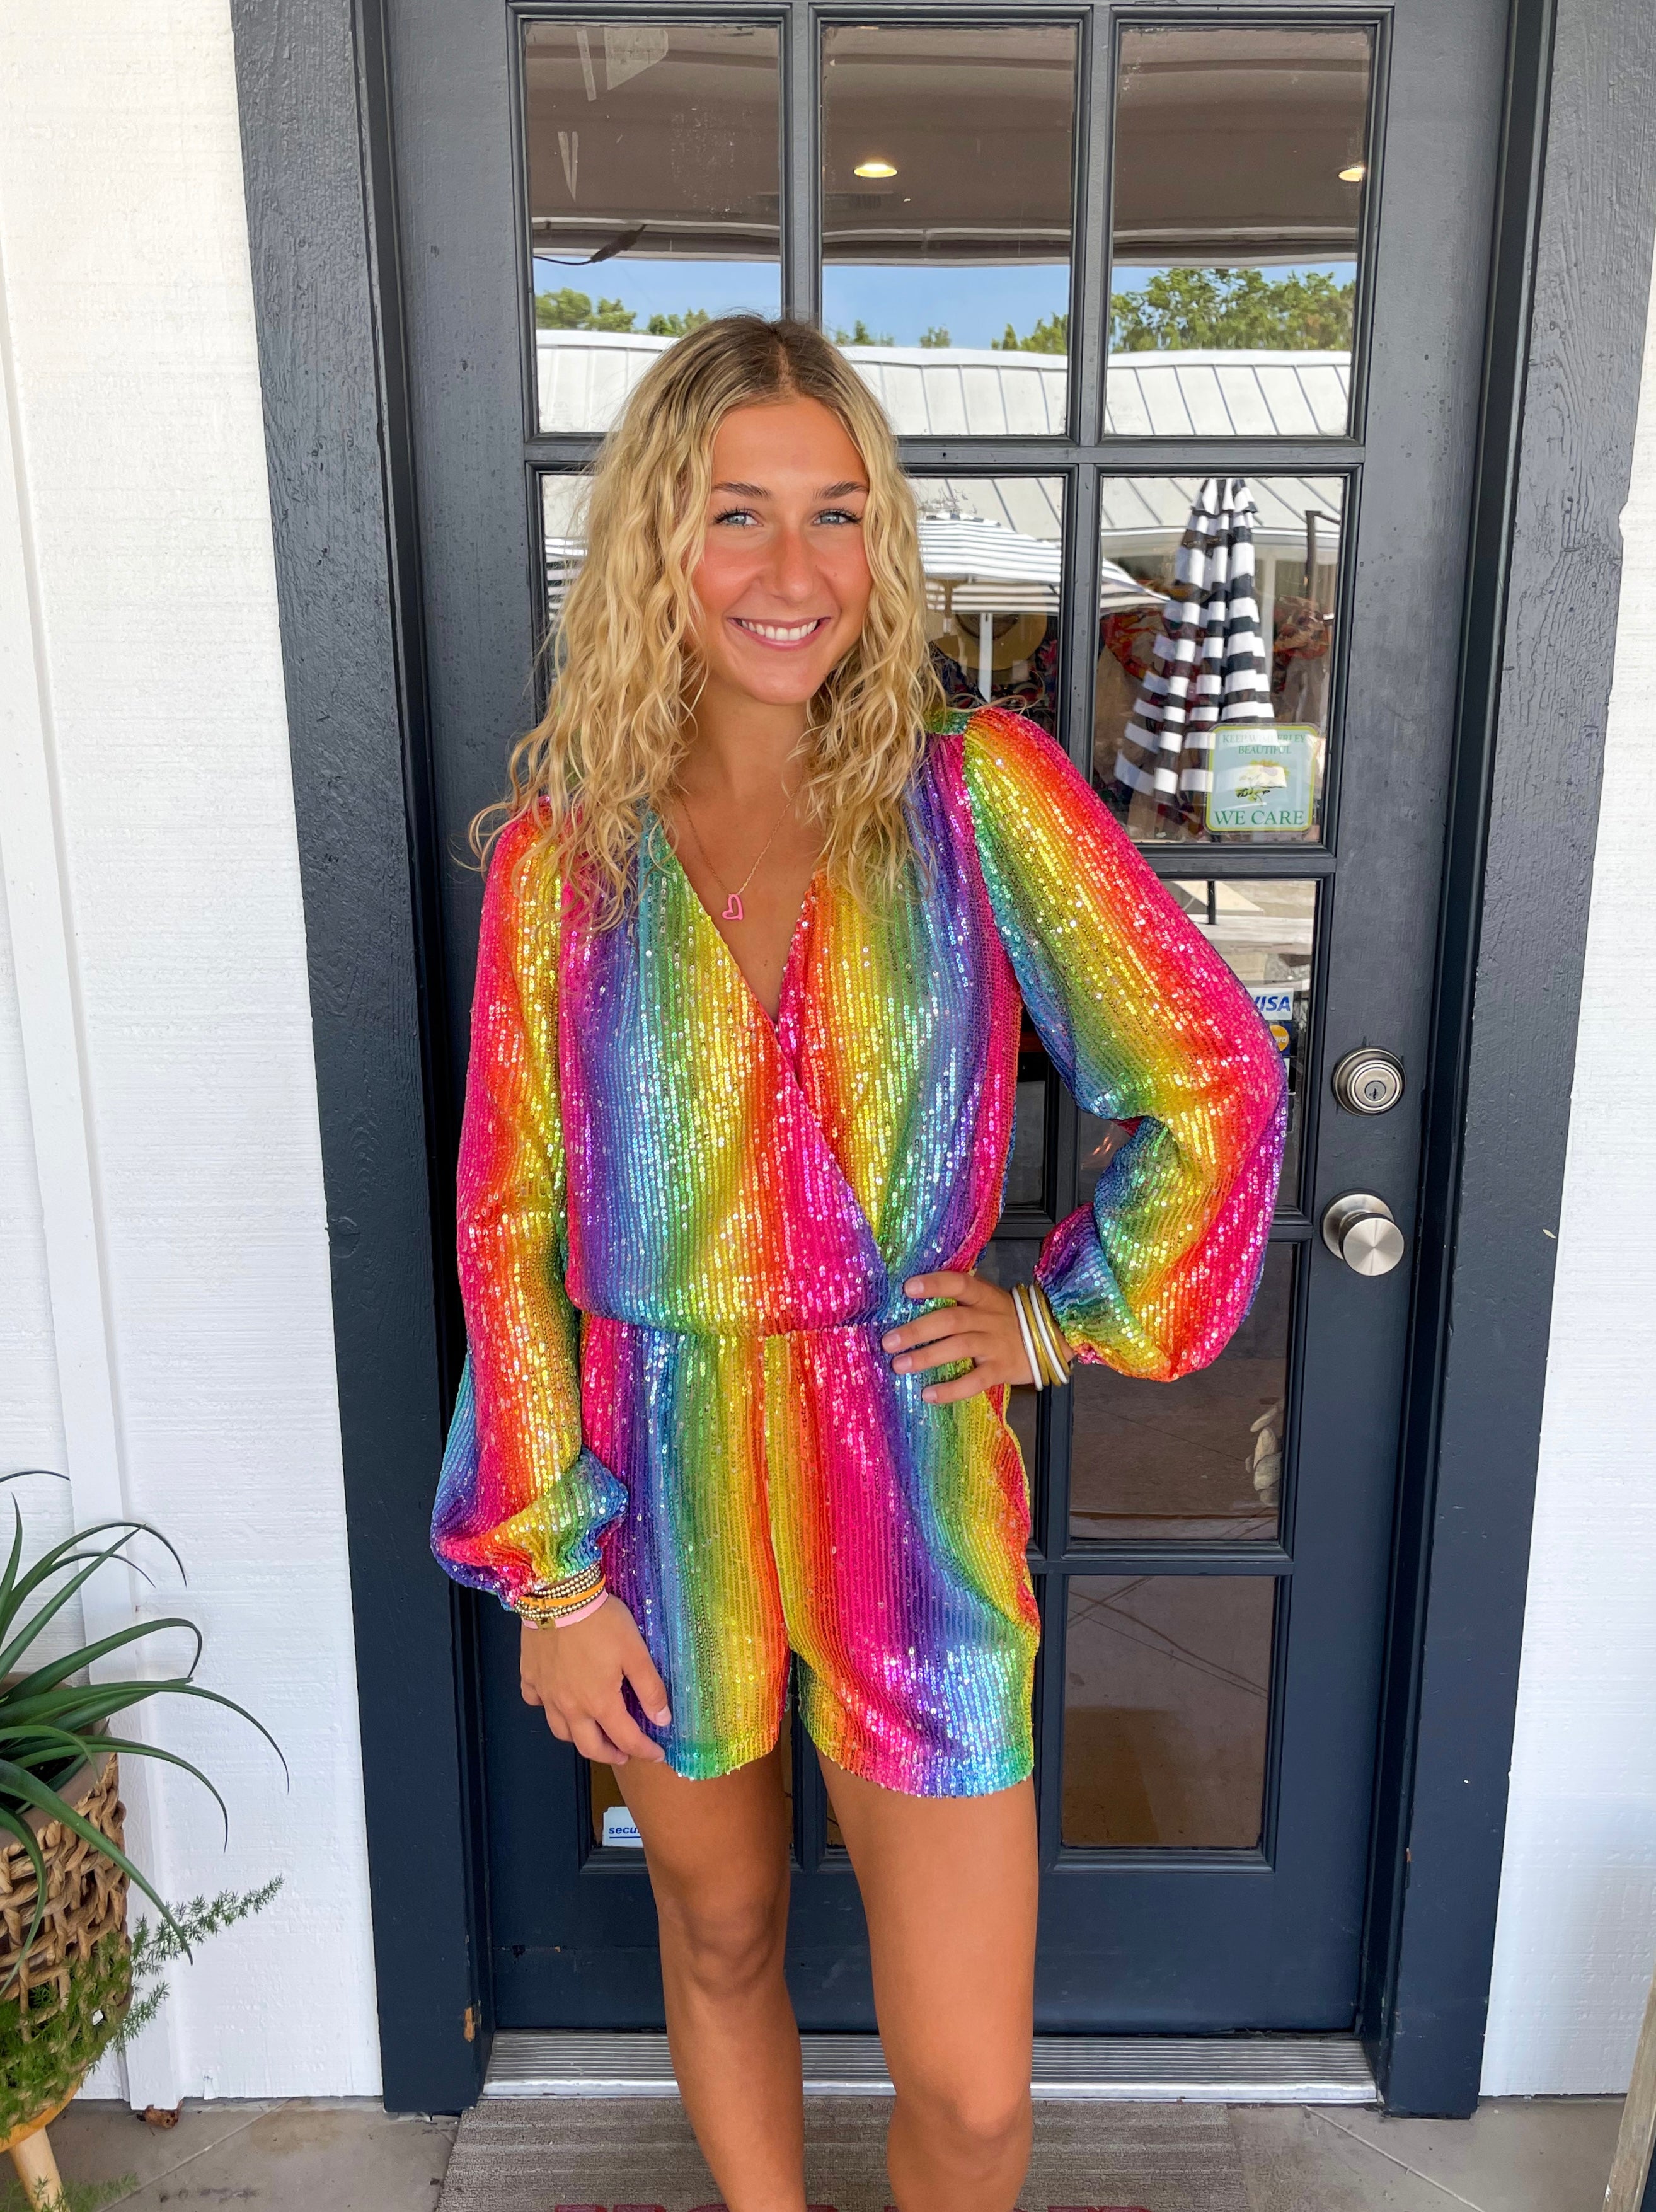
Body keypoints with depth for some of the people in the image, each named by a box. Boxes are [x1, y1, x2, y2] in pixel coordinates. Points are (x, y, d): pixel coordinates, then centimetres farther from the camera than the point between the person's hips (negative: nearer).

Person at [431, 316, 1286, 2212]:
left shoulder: (975, 795, -7)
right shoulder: (565, 844, -3)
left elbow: (1214, 1082, -2)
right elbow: (507, 1222, -2)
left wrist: (1072, 1318, -2)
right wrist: (553, 1569, -4)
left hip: (907, 1484, -1)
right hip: (662, 1482, 2)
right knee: (717, 1935, 24)